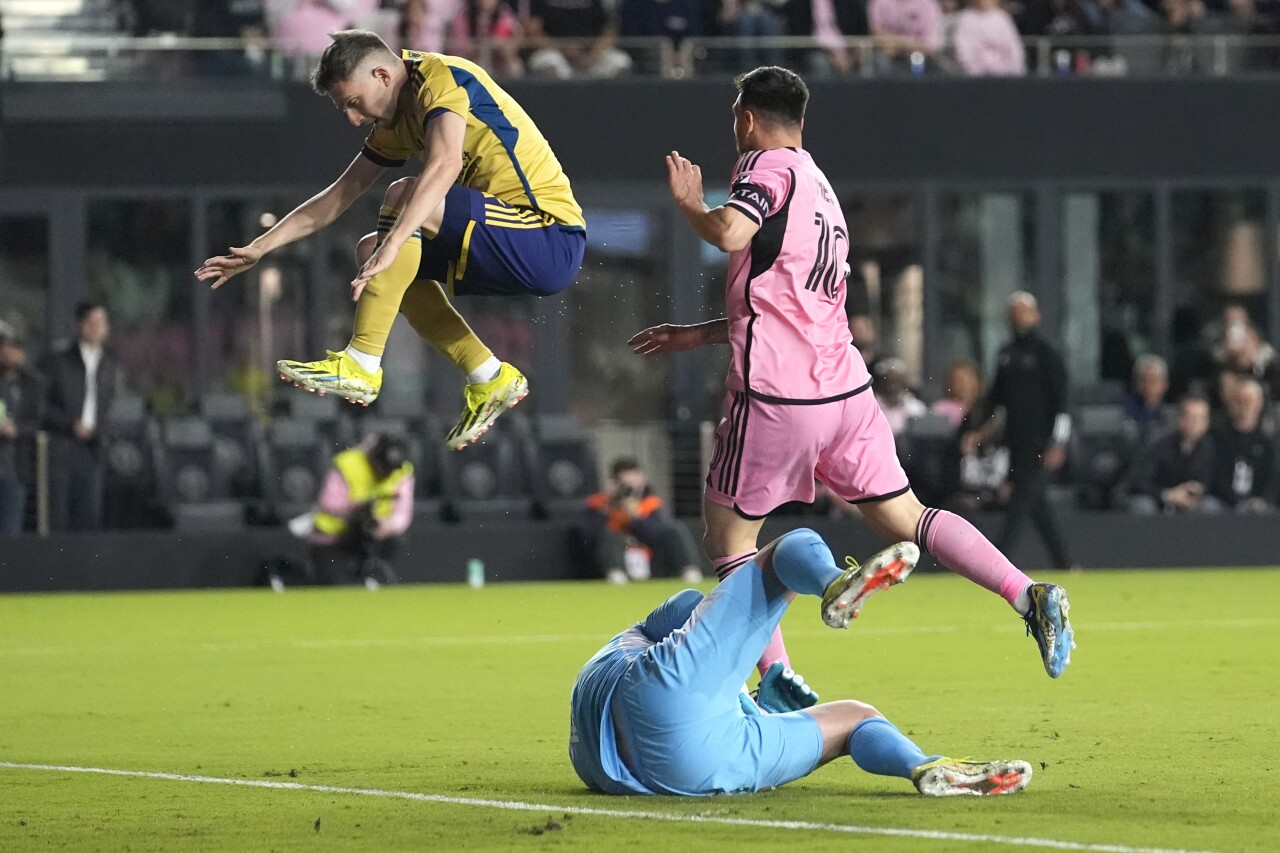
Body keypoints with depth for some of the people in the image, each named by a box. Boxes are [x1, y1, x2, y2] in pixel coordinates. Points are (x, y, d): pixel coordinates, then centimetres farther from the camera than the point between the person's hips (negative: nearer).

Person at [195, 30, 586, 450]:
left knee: (405, 196, -24)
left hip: (551, 241, -10)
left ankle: (362, 366, -21)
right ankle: (490, 381, 8)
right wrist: (258, 249, 17)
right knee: (371, 252, 13)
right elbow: (340, 195, 23)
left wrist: (392, 245, -42)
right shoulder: (397, 121, 15)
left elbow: (445, 163, -33)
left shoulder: (443, 77, -14)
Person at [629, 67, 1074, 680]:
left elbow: (729, 232, -25)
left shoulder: (768, 166, -4)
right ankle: (1028, 595, -6)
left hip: (776, 395, -8)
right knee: (905, 518, 10)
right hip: (845, 386, 8)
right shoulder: (820, 188, 23)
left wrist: (688, 203, -4)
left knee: (728, 537, 6)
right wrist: (696, 335, 34)